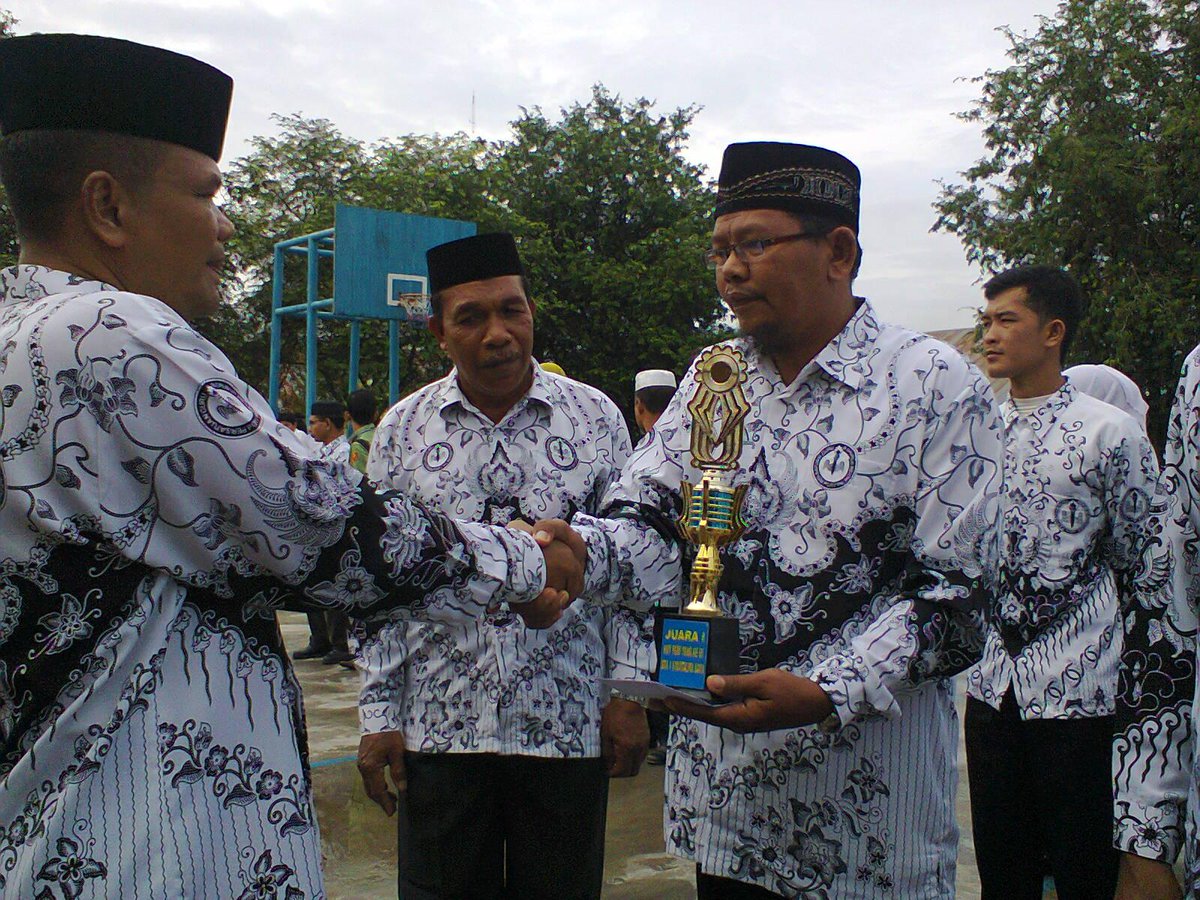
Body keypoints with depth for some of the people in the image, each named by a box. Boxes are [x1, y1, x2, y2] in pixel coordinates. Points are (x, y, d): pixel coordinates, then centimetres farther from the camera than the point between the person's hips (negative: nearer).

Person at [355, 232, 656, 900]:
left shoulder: (595, 418, 0)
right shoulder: (402, 430, 2)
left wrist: (628, 693, -1)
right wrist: (379, 715, 2)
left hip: (568, 725, 0)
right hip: (438, 726, 1)